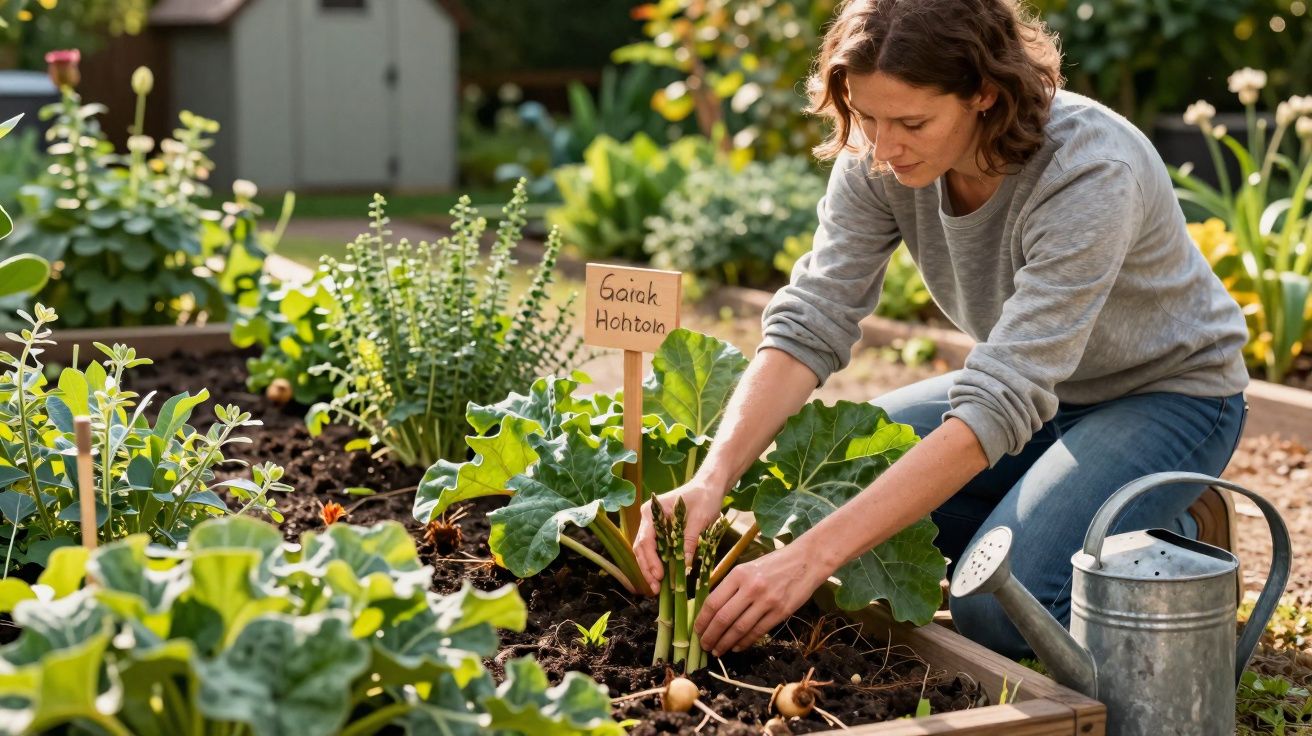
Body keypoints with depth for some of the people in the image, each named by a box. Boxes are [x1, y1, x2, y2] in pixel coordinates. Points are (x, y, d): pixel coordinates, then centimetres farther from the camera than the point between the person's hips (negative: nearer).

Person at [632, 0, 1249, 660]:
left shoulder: (1090, 172, -35)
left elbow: (1000, 406, -40)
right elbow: (809, 323, -21)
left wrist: (814, 556, -45)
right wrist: (712, 479, -38)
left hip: (1168, 391, -6)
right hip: (1033, 388, 6)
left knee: (995, 609, -25)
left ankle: (1167, 544, 4)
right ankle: (1038, 523, 10)